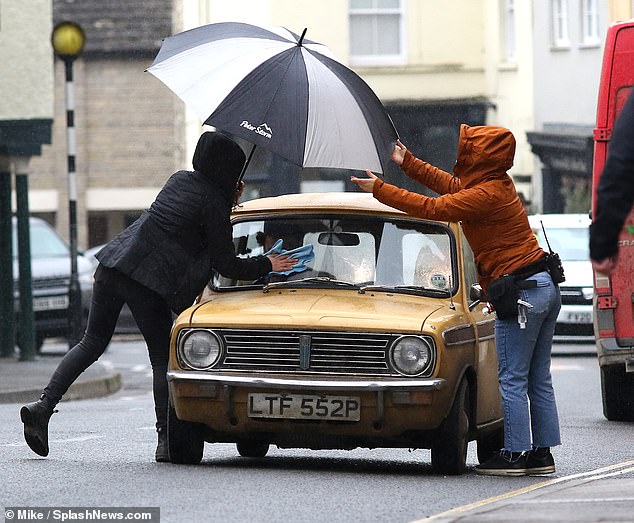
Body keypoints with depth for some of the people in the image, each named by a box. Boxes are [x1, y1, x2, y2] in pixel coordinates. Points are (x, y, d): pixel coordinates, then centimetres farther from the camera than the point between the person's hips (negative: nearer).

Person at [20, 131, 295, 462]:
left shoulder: (179, 180, 16)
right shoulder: (213, 202, -5)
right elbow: (227, 266, -4)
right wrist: (267, 265, 9)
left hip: (112, 265, 7)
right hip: (148, 281, -7)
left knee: (92, 343, 15)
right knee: (162, 358, 5)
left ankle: (43, 405, 2)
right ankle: (165, 440, 0)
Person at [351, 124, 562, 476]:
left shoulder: (486, 195, -15)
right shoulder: (498, 183, 13)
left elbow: (432, 209, -14)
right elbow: (448, 186, 28)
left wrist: (380, 190, -6)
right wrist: (407, 163, 31)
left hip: (522, 292, -10)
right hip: (547, 288, 10)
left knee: (512, 380, -4)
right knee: (538, 379, 12)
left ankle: (514, 454, -2)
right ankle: (541, 453, 15)